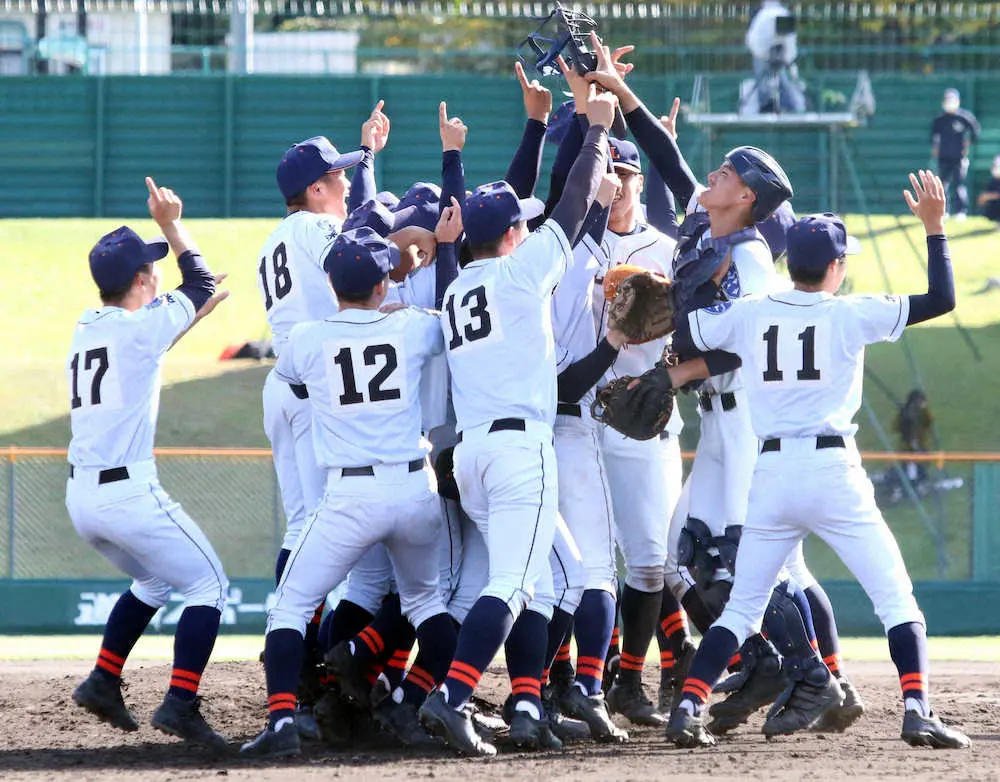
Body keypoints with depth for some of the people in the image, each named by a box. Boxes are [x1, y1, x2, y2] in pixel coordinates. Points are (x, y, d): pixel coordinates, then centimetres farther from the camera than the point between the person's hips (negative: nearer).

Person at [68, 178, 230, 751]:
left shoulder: (86, 330, 11)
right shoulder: (140, 326, -10)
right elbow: (203, 284, 5)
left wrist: (198, 311, 32)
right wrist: (173, 225, 17)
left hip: (81, 497, 8)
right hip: (129, 494, -8)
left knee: (155, 581, 29)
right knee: (209, 585, 2)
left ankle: (104, 682, 24)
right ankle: (180, 704, -11)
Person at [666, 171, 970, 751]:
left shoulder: (747, 315, 4)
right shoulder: (849, 315, -3)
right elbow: (942, 299, -3)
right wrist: (935, 228, 6)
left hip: (770, 476, 3)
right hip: (832, 470, -3)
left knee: (742, 608, 13)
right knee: (896, 596, 3)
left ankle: (689, 709, 1)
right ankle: (918, 711, -11)